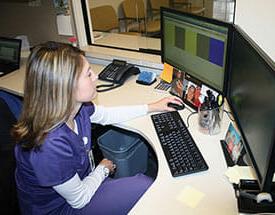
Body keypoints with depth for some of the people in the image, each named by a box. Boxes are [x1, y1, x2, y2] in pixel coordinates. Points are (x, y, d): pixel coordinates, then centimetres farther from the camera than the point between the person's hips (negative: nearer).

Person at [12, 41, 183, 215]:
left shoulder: (77, 105, -16)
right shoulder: (51, 146, -39)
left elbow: (106, 115, 6)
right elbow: (79, 199, -23)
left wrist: (152, 107, 10)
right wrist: (103, 168, -5)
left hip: (81, 180, 7)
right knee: (145, 185, -6)